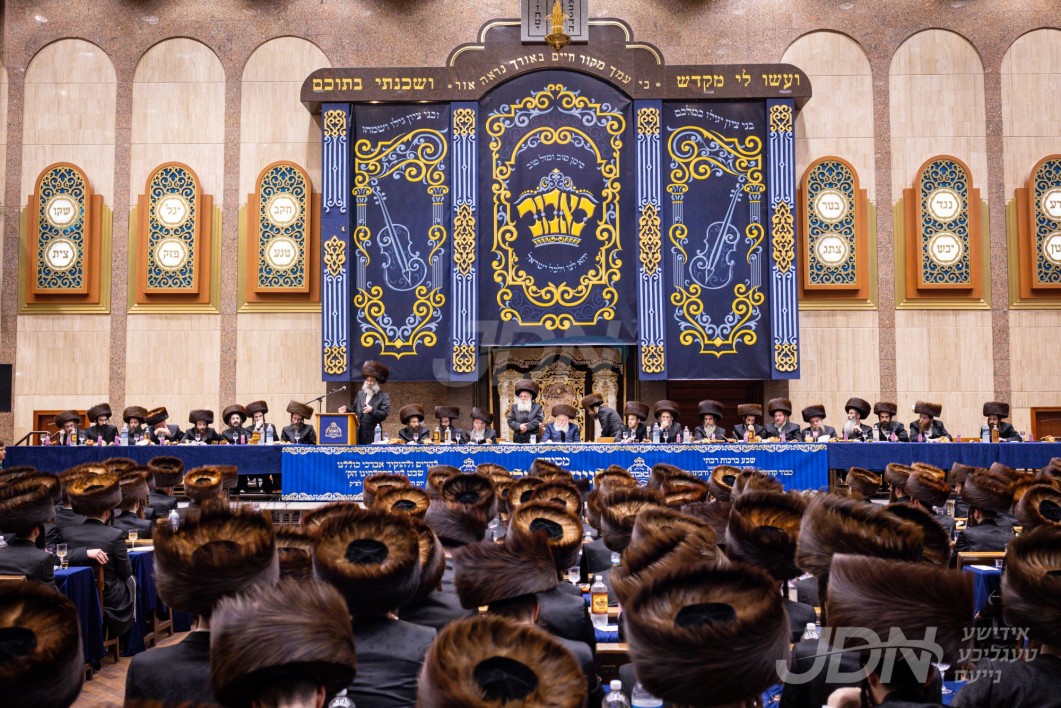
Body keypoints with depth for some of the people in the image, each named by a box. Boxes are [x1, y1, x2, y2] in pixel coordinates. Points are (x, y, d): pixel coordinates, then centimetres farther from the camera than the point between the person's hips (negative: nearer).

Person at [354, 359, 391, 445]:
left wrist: (372, 410, -20)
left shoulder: (384, 397, 2)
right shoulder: (360, 394, 18)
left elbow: (384, 415, -6)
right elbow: (354, 410, 22)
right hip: (358, 433, 4)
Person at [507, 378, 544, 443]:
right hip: (518, 439, 2)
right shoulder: (514, 407, 12)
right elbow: (510, 421, 4)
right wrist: (519, 426, -15)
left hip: (532, 439, -2)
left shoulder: (537, 407, 7)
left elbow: (538, 420, -6)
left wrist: (527, 427, -15)